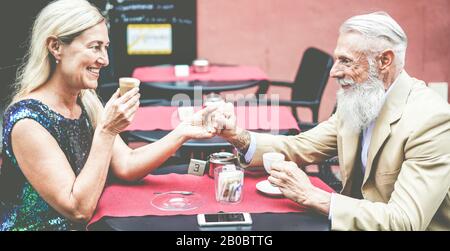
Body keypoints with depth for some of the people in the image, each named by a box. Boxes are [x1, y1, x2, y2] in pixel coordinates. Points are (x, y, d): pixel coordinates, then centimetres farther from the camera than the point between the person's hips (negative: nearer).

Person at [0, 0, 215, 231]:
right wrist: (106, 132, -25)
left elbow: (127, 166, -1)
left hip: (84, 227, 6)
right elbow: (79, 209, -22)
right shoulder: (28, 119, -21)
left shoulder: (87, 101, 1)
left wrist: (183, 132, -10)